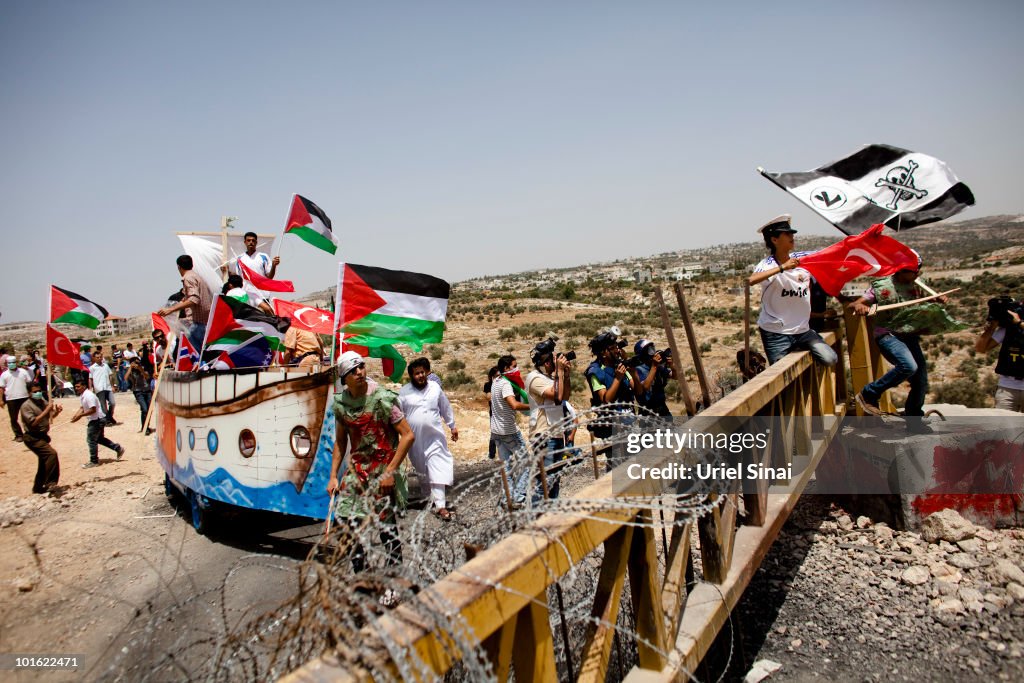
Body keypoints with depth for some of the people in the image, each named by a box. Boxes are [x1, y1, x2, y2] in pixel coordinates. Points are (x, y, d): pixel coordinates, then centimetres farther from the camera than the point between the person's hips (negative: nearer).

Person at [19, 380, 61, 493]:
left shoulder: (43, 401, 6)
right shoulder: (26, 406, -14)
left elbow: (51, 416, 13)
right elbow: (33, 422, -25)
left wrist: (57, 411, -8)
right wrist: (46, 410, -28)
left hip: (42, 436, 8)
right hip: (33, 438, -8)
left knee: (44, 462, 15)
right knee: (51, 453, -25)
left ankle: (38, 487, 29)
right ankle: (50, 482, -21)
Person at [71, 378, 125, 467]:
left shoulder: (89, 396, -23)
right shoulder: (82, 396, 9)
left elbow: (92, 410, -27)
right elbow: (83, 408, 17)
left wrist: (80, 415, -24)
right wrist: (76, 415, 0)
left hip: (97, 419, -10)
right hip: (94, 420, 10)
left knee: (91, 440, -3)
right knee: (99, 438, 19)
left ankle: (94, 461, 7)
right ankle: (118, 448, 27)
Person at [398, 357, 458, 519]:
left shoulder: (435, 388, 3)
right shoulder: (405, 392, -4)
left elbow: (446, 408, 13)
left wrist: (453, 426, 19)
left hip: (434, 436, 0)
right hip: (415, 438, 0)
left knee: (438, 470, -7)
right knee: (422, 470, 14)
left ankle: (440, 505, -8)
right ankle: (428, 498, 32)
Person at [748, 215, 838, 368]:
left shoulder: (803, 258, 2)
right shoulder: (768, 264, -14)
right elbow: (751, 280, -34)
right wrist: (782, 267, -35)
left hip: (803, 330, 5)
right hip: (775, 333, -5)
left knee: (830, 360, -5)